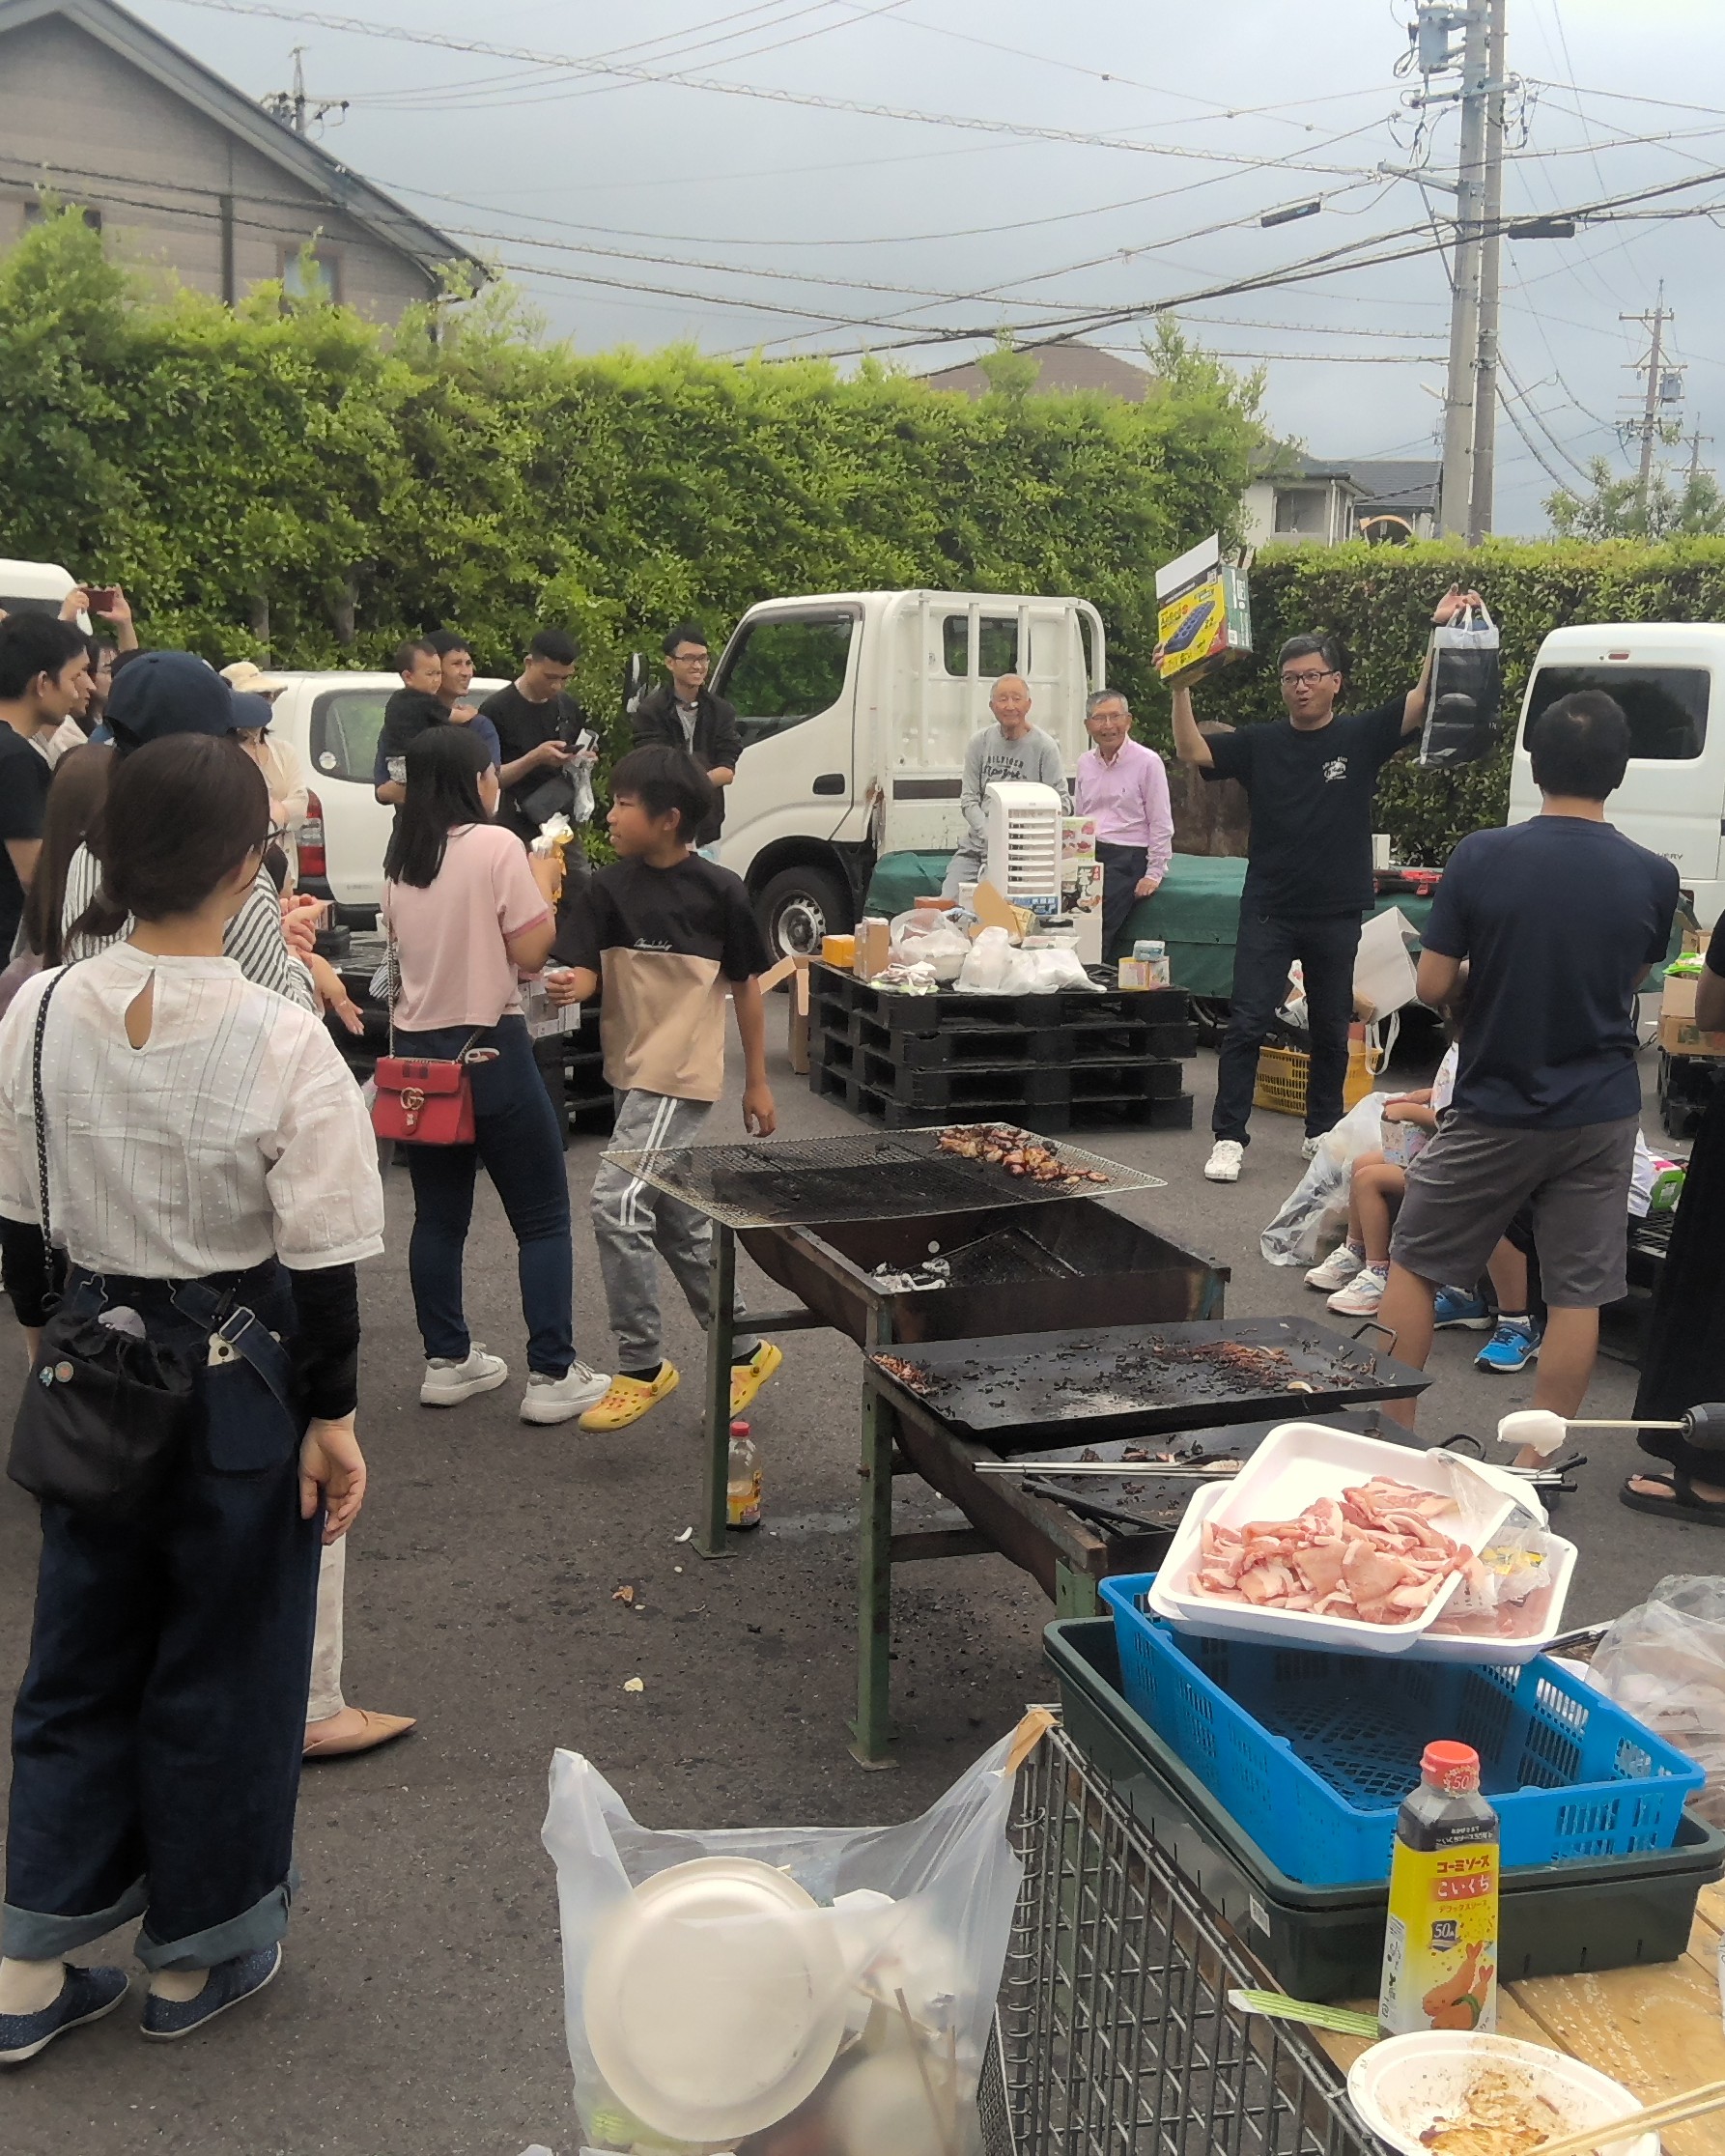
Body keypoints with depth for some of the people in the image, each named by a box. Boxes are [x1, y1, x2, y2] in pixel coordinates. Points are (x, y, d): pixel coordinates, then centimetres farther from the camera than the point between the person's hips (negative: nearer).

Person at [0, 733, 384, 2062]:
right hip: (238, 1384, -4)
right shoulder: (283, 1043, -21)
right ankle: (199, 1954, 32)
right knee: (221, 1671, 14)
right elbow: (320, 1266, -15)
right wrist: (332, 1417, -4)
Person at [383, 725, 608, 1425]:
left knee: (438, 1215, 14)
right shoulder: (496, 846, -13)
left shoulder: (400, 859, 7)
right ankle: (552, 1375, 2)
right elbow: (532, 951, -14)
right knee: (543, 1218, 2)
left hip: (417, 1047, 7)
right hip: (490, 1049, -6)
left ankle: (446, 1361, 20)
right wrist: (544, 883, 2)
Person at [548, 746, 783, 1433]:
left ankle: (641, 1365, -2)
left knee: (617, 1204, -16)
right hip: (630, 1069, 7)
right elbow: (584, 969, -1)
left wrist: (757, 1083, 2)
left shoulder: (718, 890, -9)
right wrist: (571, 984, -26)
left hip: (682, 1075, -7)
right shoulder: (608, 888, 3)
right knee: (675, 1218, 14)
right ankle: (745, 1348, 29)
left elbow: (745, 985, -1)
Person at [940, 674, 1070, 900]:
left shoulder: (1044, 746, -4)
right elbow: (968, 800, 4)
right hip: (974, 845, 4)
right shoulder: (979, 742, 7)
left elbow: (1059, 805, -6)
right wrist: (990, 836, -13)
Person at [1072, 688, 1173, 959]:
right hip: (1087, 854, 5)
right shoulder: (1085, 762, 14)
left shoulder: (1147, 762, -4)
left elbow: (1161, 825, -4)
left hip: (1128, 857, -5)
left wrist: (1154, 874, -8)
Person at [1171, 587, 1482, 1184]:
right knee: (1246, 1025, -6)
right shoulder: (1260, 743, 4)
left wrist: (1442, 633, -21)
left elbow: (1423, 701, -9)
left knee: (1331, 1031, 12)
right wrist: (1179, 687, -15)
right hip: (1268, 911, 0)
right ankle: (1228, 1138, -2)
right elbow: (1192, 751, -3)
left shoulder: (1361, 737, 1)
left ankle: (1323, 1132, 26)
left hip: (1336, 914, 1)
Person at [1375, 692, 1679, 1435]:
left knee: (1413, 1262, 14)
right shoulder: (1653, 877, -6)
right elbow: (1634, 979, 10)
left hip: (1495, 1111, -2)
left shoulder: (1480, 858, -13)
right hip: (1601, 1115, 2)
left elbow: (1432, 986, -9)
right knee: (1578, 1291, 9)